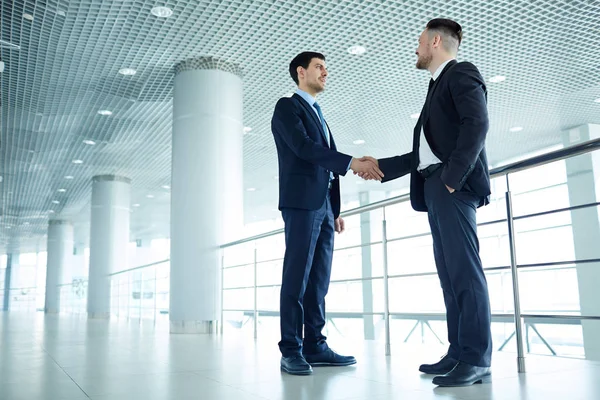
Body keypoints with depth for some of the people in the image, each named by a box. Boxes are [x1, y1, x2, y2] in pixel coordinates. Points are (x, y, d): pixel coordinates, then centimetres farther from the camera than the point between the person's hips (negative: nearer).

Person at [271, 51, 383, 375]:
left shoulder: (318, 116, 27)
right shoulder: (287, 106, 2)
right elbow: (303, 147, -15)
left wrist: (335, 211, 16)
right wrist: (352, 162, -21)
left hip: (323, 205, 8)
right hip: (301, 202, -8)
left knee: (318, 280, 5)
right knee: (296, 277, -9)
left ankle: (315, 346, 8)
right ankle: (291, 351, -5)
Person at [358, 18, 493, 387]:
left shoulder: (462, 73, 2)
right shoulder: (439, 88, 28)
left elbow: (477, 123, -15)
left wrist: (453, 176, -21)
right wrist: (381, 166, 26)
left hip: (455, 185, -9)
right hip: (435, 189, 9)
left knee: (465, 270, -12)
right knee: (451, 274, 5)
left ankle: (478, 360, -10)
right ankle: (459, 354, 7)